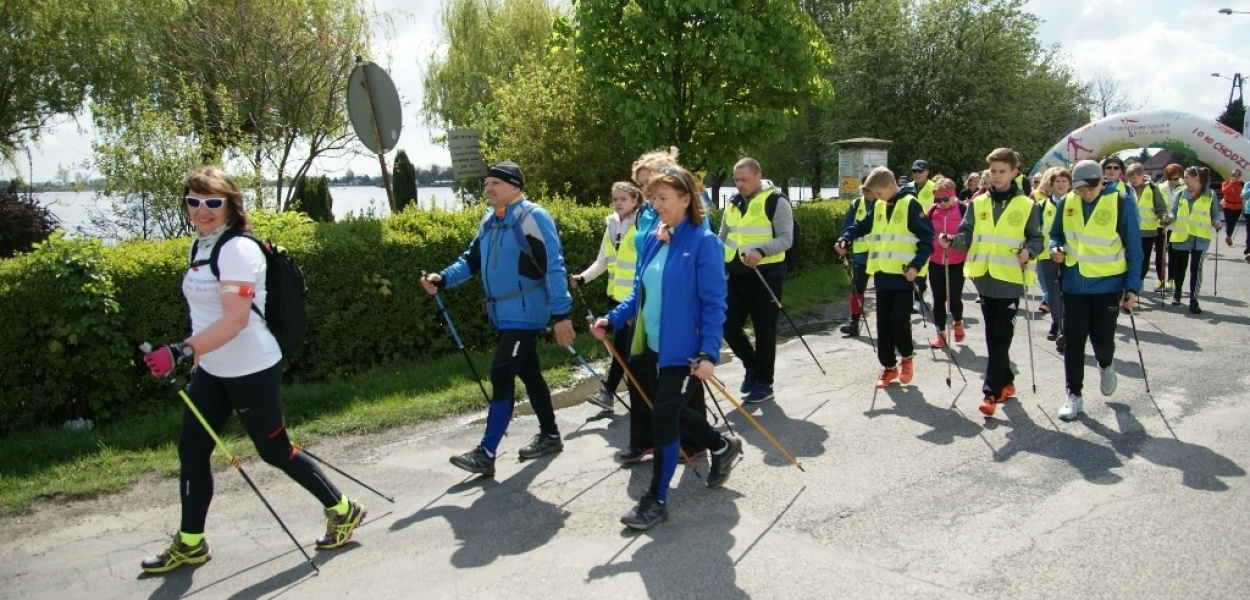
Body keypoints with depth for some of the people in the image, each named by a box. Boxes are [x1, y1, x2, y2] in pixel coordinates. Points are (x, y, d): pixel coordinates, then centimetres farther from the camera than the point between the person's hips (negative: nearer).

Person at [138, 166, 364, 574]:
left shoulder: (238, 249, -19)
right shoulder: (200, 246, 9)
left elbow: (235, 319, -28)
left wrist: (180, 351, -36)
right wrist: (193, 356, 24)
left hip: (251, 370, -8)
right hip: (210, 371, 8)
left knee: (275, 451, 3)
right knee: (191, 451, 9)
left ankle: (343, 510, 21)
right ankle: (189, 544, 24)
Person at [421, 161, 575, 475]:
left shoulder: (533, 217, -16)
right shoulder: (489, 220, 10)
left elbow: (554, 267, -19)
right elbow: (471, 260, 15)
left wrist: (560, 314, -22)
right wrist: (443, 278, -3)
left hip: (526, 313, -9)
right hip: (505, 314, 9)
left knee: (501, 375, -10)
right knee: (528, 373, 17)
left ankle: (486, 454, -4)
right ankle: (549, 435, 32)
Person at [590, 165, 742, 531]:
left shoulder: (703, 242, -13)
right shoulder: (652, 241, 7)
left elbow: (713, 304, -16)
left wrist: (708, 353, -22)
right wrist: (612, 320, 1)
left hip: (684, 350, -8)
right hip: (653, 346, 8)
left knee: (663, 417, -4)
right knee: (672, 412, 19)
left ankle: (656, 501, 11)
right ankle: (723, 447, 46)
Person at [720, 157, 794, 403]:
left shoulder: (776, 201, -8)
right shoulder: (733, 203, 13)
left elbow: (786, 238, -14)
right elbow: (723, 238, 21)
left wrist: (761, 251, -30)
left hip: (765, 275, -6)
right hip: (737, 275, 6)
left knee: (764, 331, 2)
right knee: (729, 325, 4)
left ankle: (764, 383, 15)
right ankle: (752, 365, 29)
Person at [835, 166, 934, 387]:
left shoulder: (910, 204, -8)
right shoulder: (878, 207, 11)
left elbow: (927, 238, -11)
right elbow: (862, 226, 19)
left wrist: (917, 265, -20)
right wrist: (845, 239, -1)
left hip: (904, 274, -6)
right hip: (883, 274, 6)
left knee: (899, 319, -9)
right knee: (883, 322, 6)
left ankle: (907, 357, 17)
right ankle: (889, 366, 17)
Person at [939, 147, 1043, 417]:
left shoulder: (1026, 206, 1)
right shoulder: (978, 203, 9)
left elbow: (1036, 239, 6)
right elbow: (967, 235, 6)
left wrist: (1029, 251, -15)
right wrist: (952, 241, -14)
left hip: (1010, 280, -4)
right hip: (984, 279, 4)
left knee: (1001, 338, -7)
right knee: (992, 337, 12)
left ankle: (991, 392, -7)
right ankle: (1006, 382, 27)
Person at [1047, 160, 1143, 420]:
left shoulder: (1121, 203, -9)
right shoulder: (1066, 203, 0)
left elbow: (1134, 248, -5)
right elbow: (1056, 233, 15)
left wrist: (1133, 286, -8)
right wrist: (1055, 248, -9)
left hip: (1108, 284, -2)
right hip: (1074, 283, 3)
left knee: (1102, 339, 4)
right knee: (1073, 341, 3)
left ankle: (1106, 366, 40)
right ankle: (1074, 396, 14)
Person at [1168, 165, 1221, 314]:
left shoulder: (1209, 195, -2)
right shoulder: (1181, 194, 2)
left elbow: (1215, 213, 4)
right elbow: (1174, 212, 5)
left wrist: (1216, 222, -15)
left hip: (1200, 238, -2)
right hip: (1181, 236, 2)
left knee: (1196, 268, -4)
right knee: (1179, 267, 12)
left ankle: (1193, 300, 1)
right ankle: (1176, 293, 33)